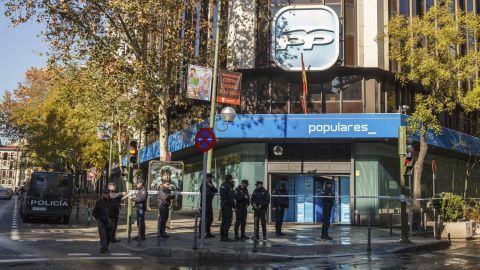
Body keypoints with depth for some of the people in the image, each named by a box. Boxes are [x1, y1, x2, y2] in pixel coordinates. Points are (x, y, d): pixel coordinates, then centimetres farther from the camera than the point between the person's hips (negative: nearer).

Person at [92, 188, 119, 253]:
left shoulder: (113, 202, 4)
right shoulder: (99, 202, 0)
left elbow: (116, 212, 16)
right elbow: (94, 212, 8)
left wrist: (113, 218, 5)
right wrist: (98, 219, -4)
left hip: (110, 222, 2)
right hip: (101, 221, -2)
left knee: (109, 236, 8)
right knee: (102, 235, -14)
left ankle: (106, 246, 30)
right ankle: (102, 248, -15)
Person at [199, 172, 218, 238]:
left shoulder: (211, 184, 15)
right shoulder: (204, 184, -14)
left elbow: (216, 191, 4)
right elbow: (207, 193, -25)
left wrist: (212, 186, -15)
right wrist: (213, 193, -6)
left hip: (209, 203, 9)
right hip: (205, 203, -9)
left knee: (210, 218, 12)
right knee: (204, 219, -8)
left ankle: (208, 233, 21)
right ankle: (201, 234, -4)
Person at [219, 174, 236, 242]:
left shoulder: (222, 185, 12)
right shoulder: (229, 186, -15)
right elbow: (231, 198, -20)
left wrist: (232, 184, 17)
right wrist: (234, 207, -15)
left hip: (223, 204, 9)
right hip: (228, 205, -9)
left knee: (224, 220, 12)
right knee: (228, 221, -6)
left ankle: (222, 236, 13)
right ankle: (225, 237, -8)